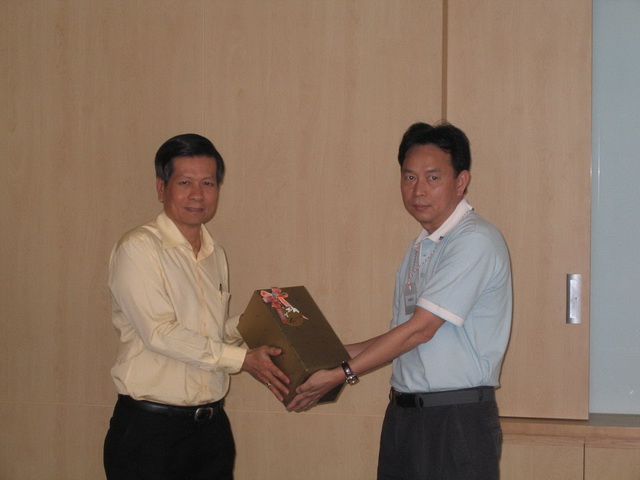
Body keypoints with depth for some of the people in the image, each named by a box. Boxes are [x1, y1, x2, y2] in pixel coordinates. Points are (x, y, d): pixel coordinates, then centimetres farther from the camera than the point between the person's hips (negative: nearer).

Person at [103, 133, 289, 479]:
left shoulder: (215, 255, 13)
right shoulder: (137, 249, -10)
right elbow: (161, 333, -17)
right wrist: (243, 359, -14)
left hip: (211, 425, 6)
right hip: (150, 428, -6)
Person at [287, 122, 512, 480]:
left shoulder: (476, 242, -13)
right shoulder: (421, 247, 15)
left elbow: (420, 329, -16)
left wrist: (342, 374, -13)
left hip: (457, 422, -8)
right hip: (403, 414, 8)